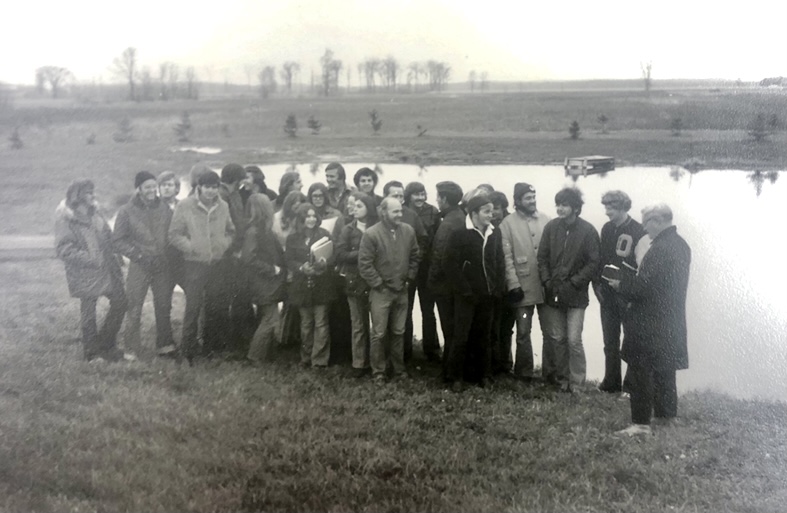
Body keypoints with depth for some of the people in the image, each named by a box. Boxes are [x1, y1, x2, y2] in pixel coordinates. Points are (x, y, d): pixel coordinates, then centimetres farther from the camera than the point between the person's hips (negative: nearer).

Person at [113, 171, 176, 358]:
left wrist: (168, 253, 1)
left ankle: (165, 345, 19)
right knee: (134, 308, -2)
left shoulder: (164, 208, 5)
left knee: (164, 306, 7)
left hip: (162, 265, 3)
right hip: (139, 266, -3)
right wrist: (137, 254, -11)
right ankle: (131, 348, 8)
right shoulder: (127, 211, -3)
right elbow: (118, 240, -2)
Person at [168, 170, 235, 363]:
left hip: (218, 263, 4)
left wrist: (225, 244, 1)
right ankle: (188, 350, 5)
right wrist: (192, 247, -14)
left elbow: (231, 231, 18)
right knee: (193, 306, -6)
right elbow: (175, 235, -4)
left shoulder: (223, 206, 6)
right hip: (194, 263, -4)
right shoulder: (185, 206, -6)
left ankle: (212, 346, 26)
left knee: (216, 307, 11)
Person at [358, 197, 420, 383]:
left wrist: (409, 276, 6)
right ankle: (378, 371, 14)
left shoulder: (408, 231, 0)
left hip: (401, 290, 4)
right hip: (381, 291, -4)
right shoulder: (371, 234, -13)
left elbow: (415, 256, 12)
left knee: (398, 332, 14)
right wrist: (378, 283, -11)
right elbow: (364, 264, -13)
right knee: (379, 333, 2)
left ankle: (398, 368, 27)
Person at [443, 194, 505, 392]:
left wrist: (498, 287, 1)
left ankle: (484, 375, 22)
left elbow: (500, 262, 11)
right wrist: (465, 291, -12)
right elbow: (451, 264, -10)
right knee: (461, 337, -2)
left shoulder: (495, 234, 6)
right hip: (467, 295, -4)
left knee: (484, 336, 12)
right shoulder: (460, 234, -9)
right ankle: (455, 377, 9)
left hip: (487, 295, 5)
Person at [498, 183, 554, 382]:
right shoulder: (508, 223, -2)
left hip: (547, 285, 2)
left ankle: (550, 372, 15)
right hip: (523, 287, -2)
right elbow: (507, 257, -6)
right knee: (523, 332, 7)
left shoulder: (545, 219, 5)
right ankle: (524, 372, 20)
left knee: (550, 331, 4)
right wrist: (513, 284, -11)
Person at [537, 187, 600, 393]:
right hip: (553, 293, 4)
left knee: (574, 340, -6)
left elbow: (594, 263, -7)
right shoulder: (551, 227, 2)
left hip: (576, 294, -3)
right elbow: (542, 257, 7)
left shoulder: (588, 231, -8)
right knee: (558, 339, 10)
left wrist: (574, 283, -12)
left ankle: (577, 382, 8)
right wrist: (547, 280, -3)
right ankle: (563, 379, 23)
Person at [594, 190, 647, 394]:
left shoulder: (637, 231, -12)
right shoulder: (607, 229, 7)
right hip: (607, 294, 6)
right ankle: (611, 382, 21)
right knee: (610, 341, 12)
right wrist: (597, 284, 4)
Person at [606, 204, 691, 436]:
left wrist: (620, 284, -5)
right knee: (665, 368, 19)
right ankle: (666, 413, 30)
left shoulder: (659, 249, -22)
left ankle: (641, 422, 2)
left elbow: (642, 287, -23)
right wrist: (628, 281, 13)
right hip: (671, 320, 9)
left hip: (649, 323, -9)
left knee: (640, 371, -2)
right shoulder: (681, 245, 8)